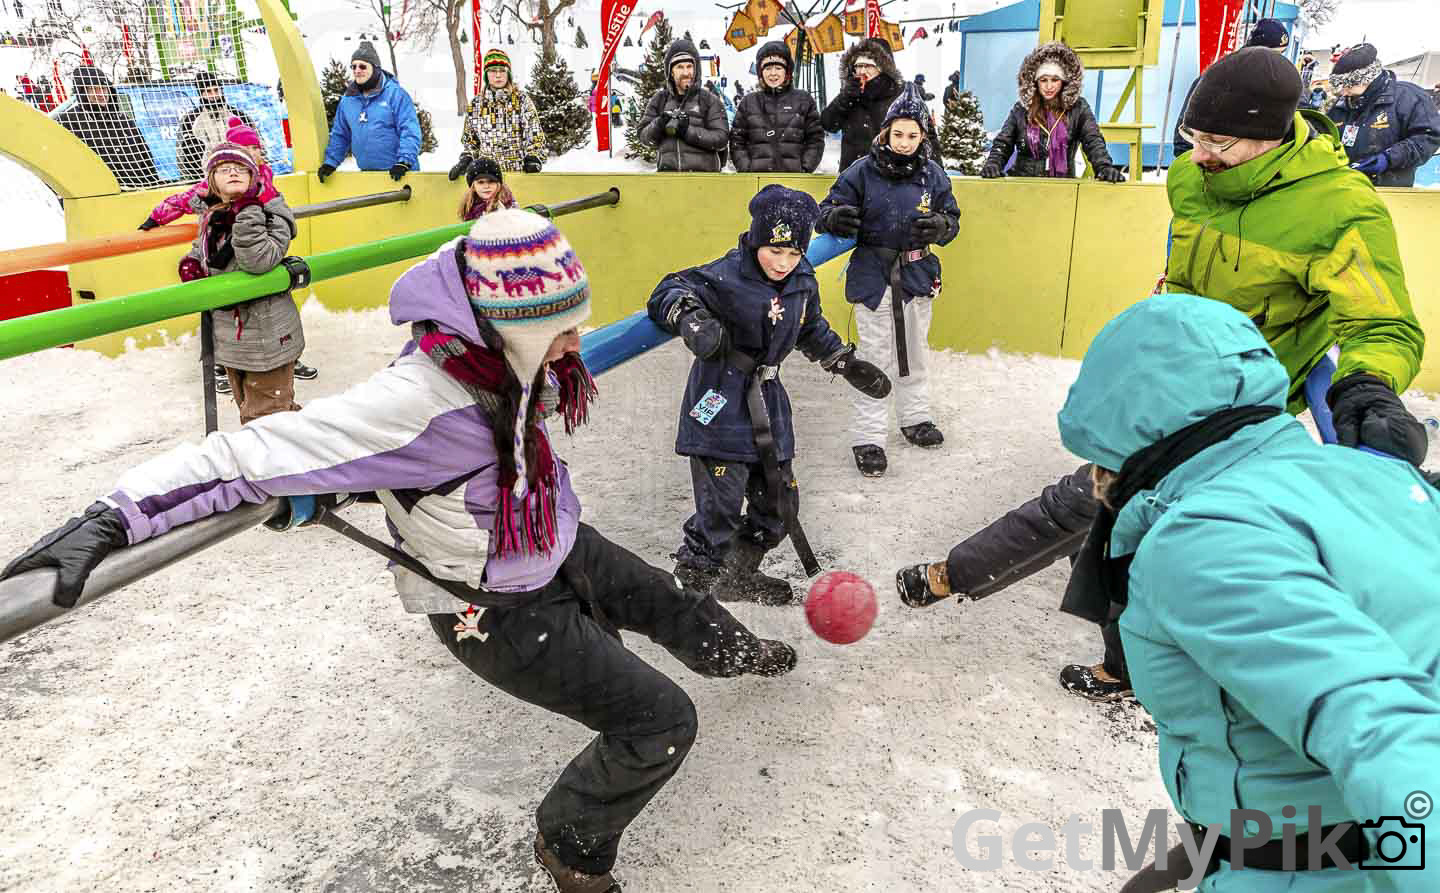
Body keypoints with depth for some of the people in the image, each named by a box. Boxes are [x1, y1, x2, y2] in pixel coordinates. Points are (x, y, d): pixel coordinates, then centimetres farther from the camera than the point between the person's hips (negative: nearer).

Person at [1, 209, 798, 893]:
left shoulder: (506, 355, -16)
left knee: (664, 601, 31)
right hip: (498, 611, -8)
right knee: (659, 722, -7)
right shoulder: (419, 398, -38)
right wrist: (119, 514, -39)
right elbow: (261, 449, -37)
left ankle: (729, 651, 68)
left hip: (559, 550, 8)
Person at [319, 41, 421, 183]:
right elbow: (339, 135, 18)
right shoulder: (347, 99, 11)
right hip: (367, 174, 6)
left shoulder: (395, 93, -7)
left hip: (396, 173, -5)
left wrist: (404, 162, -24)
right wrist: (330, 162, 8)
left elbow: (410, 130, -14)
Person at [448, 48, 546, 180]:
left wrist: (533, 160, -8)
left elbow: (535, 134, 4)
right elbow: (469, 139, 22)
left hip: (518, 170, -2)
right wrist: (466, 159, 7)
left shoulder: (522, 99, 6)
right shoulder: (476, 104, 14)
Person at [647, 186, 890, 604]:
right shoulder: (727, 275, -17)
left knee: (780, 504, 14)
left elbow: (813, 330, 21)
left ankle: (737, 574, 33)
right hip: (720, 403, -7)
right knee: (721, 504, -7)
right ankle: (697, 574, 15)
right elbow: (670, 291, -16)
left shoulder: (802, 281, 4)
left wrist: (849, 365, 24)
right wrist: (690, 316, -36)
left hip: (768, 400, 7)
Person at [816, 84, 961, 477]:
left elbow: (952, 219, 5)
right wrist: (834, 218, -33)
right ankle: (867, 437, 7)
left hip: (918, 275, 4)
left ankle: (915, 418, 38)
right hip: (872, 276, -4)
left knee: (915, 351, 19)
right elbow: (826, 211, -9)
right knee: (874, 357, -1)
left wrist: (940, 226, -19)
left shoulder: (934, 175, -2)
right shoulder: (862, 172, -11)